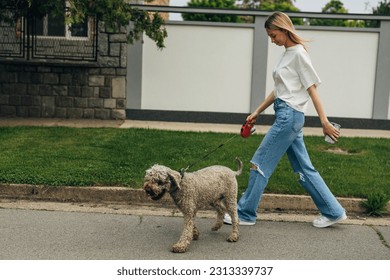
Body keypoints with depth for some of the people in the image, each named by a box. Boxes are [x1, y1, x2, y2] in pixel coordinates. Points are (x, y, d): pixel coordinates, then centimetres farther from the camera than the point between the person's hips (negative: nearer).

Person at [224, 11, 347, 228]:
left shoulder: (298, 53, -10)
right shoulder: (287, 54, 16)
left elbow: (311, 89, -13)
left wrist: (324, 123, -14)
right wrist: (257, 112, 21)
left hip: (289, 115, -9)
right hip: (286, 115, 9)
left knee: (260, 163, -3)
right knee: (303, 168, 12)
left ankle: (245, 214, 7)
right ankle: (333, 212, 19)